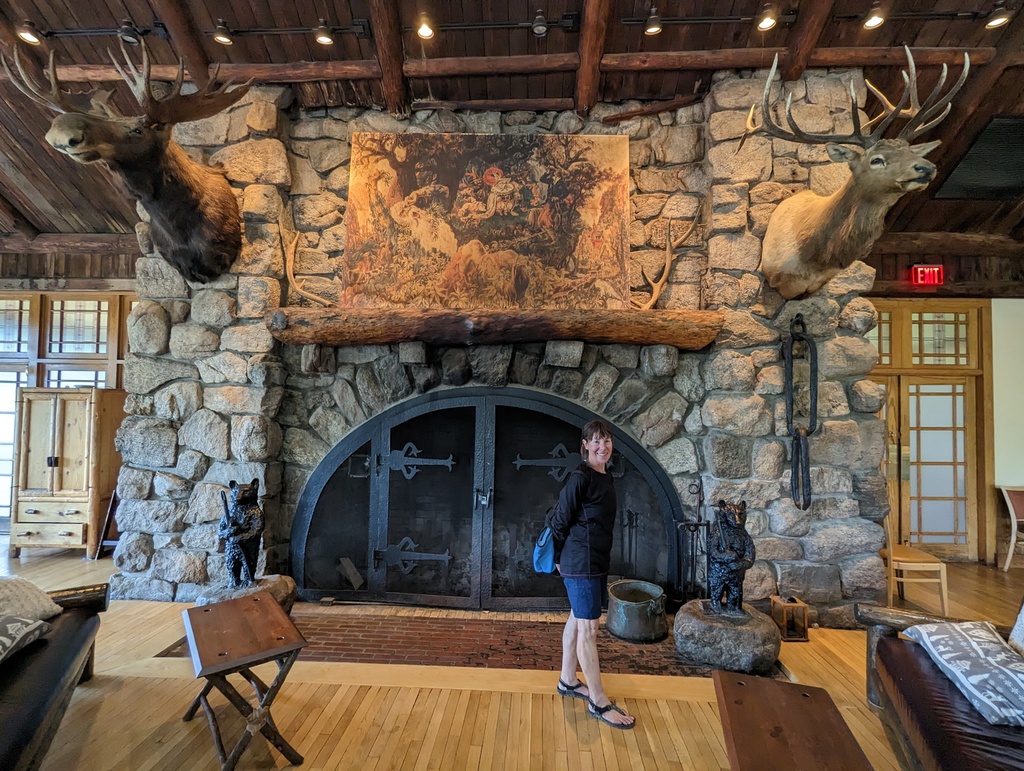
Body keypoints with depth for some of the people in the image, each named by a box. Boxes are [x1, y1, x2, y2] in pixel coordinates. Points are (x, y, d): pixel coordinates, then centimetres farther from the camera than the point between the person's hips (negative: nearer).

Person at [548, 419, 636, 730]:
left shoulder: (605, 477, 8)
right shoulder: (581, 478, -18)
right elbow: (559, 521, -14)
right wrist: (562, 558, -2)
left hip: (597, 561, 9)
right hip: (581, 564, -9)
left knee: (576, 621, 19)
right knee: (588, 629, 1)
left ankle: (568, 680, 34)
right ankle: (599, 702, 12)